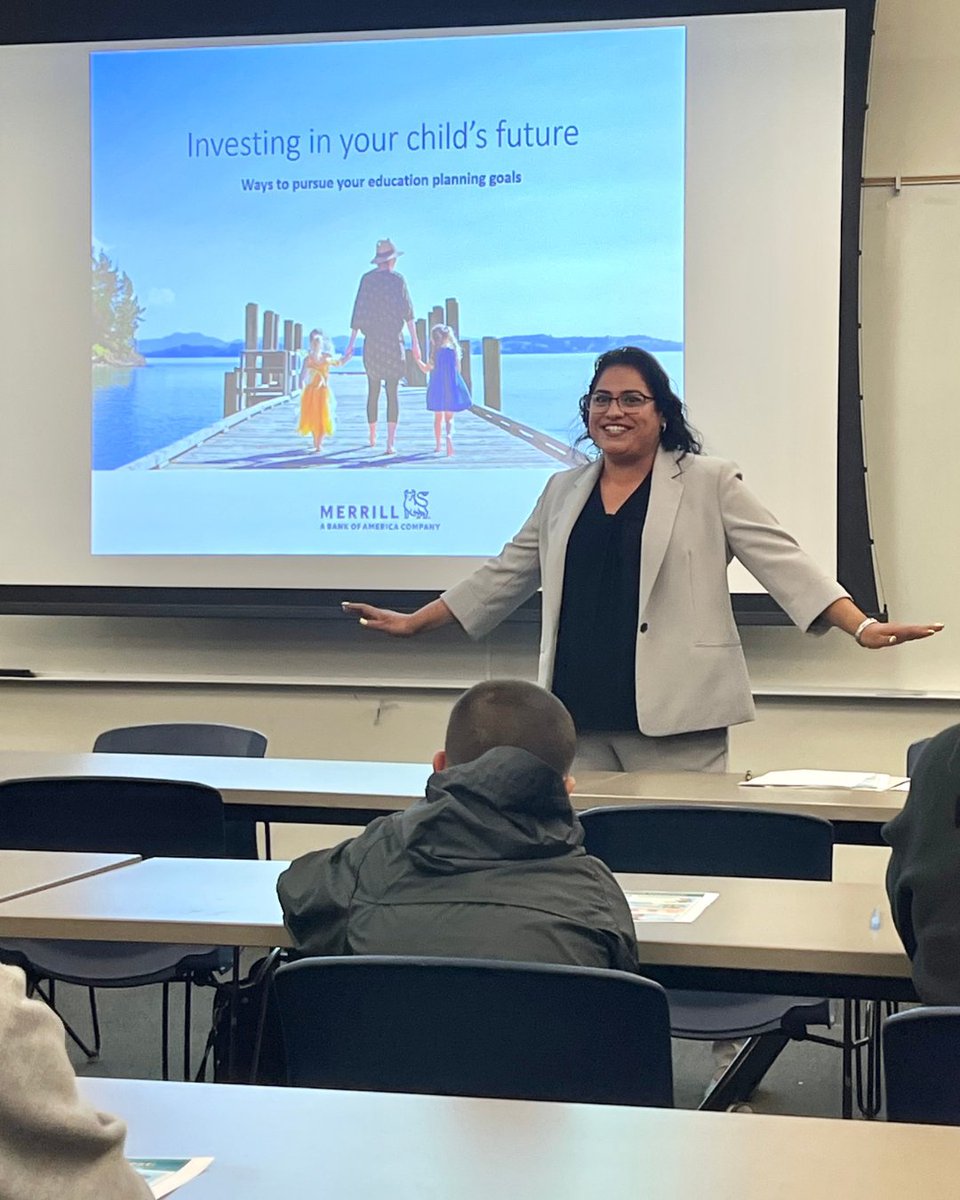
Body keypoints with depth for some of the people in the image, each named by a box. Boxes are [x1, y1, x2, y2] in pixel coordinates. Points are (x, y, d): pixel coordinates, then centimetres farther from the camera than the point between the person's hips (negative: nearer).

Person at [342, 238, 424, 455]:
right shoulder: (398, 279, -3)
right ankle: (390, 442, -17)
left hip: (372, 341, 3)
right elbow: (408, 312, -7)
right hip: (393, 340, -3)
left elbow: (357, 312, 1)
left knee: (373, 391, 17)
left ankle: (372, 437, 28)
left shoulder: (367, 279, 4)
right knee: (393, 392, -6)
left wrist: (351, 343, 3)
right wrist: (415, 342, -6)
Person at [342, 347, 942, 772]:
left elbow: (780, 558, -2)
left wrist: (862, 626, -14)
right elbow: (503, 576, 25)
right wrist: (412, 622, 25)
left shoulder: (709, 483, 4)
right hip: (578, 719, 4)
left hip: (674, 719, -4)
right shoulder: (564, 491, 18)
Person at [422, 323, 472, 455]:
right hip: (451, 388, 1)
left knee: (438, 417, 14)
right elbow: (457, 369, 4)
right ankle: (449, 435, -24)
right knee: (449, 417, 7)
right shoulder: (452, 350, -2)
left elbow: (427, 368, 0)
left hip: (437, 388, -1)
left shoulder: (436, 352, -7)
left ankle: (438, 445, 18)